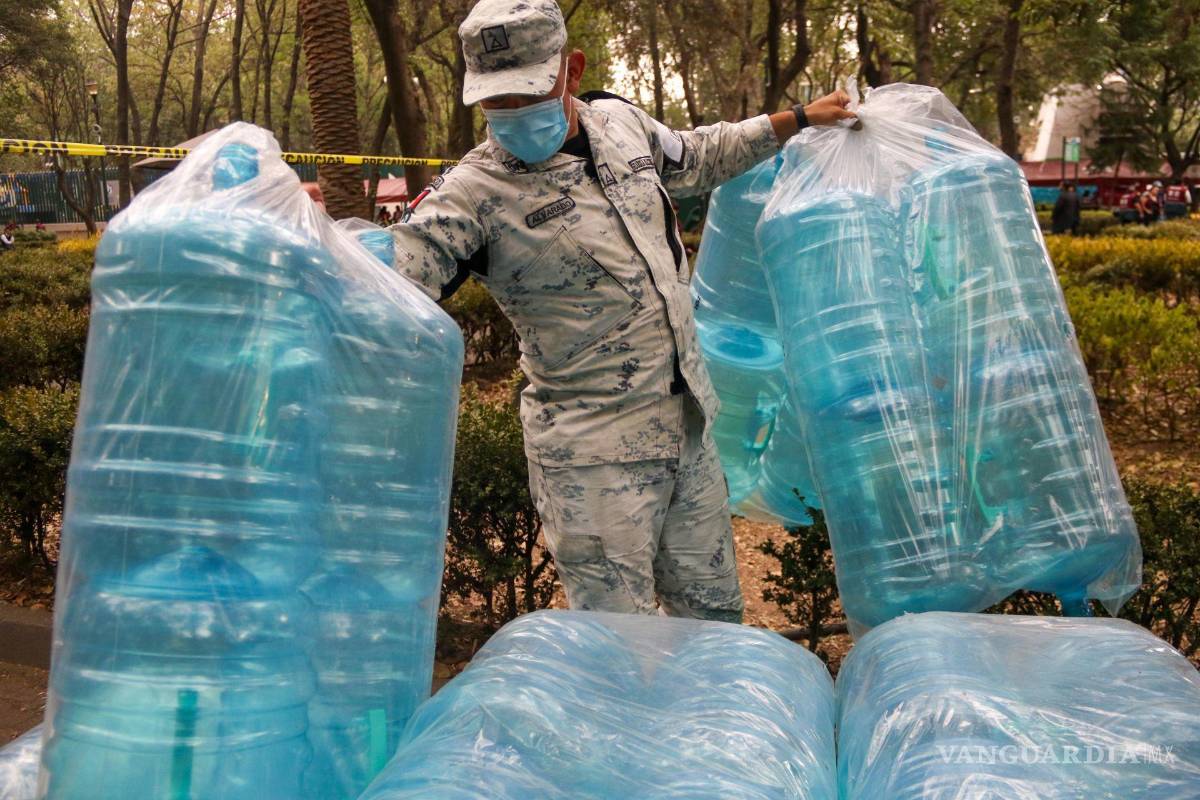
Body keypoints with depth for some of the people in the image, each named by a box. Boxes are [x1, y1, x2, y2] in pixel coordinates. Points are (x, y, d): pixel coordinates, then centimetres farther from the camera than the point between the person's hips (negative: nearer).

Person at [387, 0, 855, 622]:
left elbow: (698, 157, 24)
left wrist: (797, 120, 29)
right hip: (595, 454, -6)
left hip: (689, 427, 7)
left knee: (713, 612, 18)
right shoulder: (473, 193, -16)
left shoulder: (621, 122, 4)